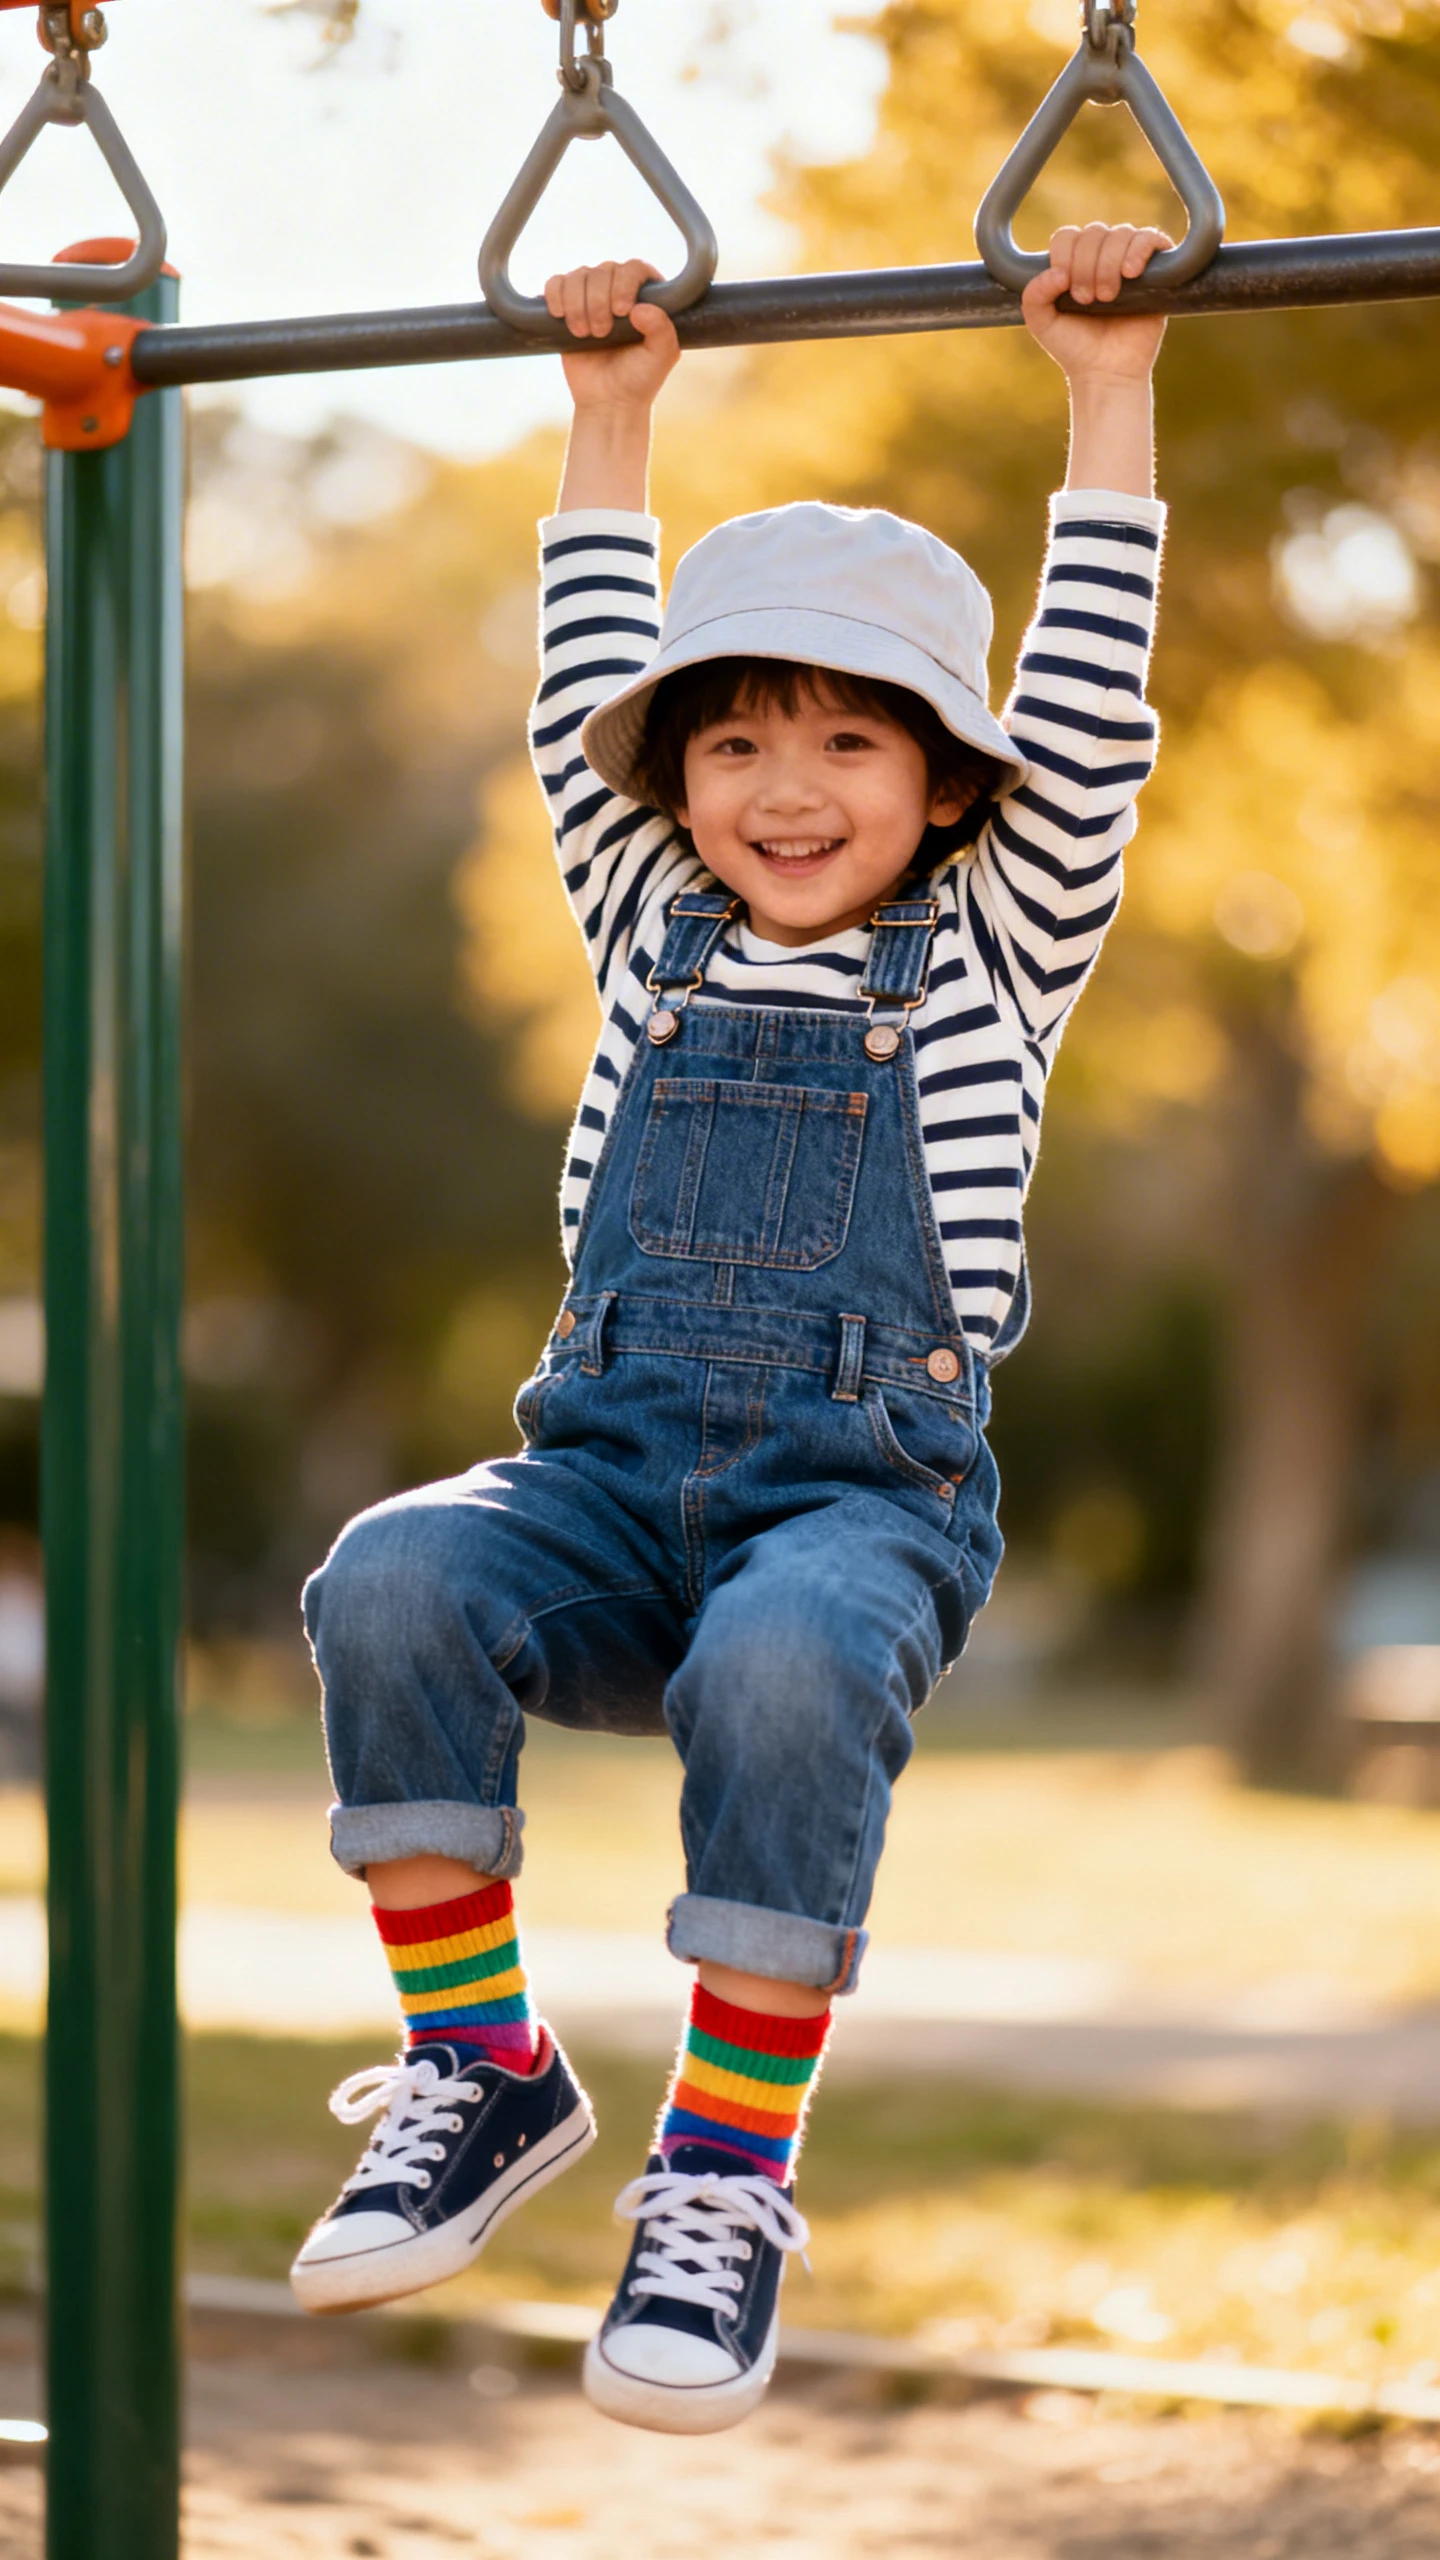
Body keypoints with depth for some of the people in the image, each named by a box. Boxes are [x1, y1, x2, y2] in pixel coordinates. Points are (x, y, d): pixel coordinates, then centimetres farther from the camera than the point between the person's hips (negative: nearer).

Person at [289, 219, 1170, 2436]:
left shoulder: (987, 952, 13)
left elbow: (1086, 722, 6)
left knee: (783, 1665, -38)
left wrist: (1109, 399, 6)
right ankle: (485, 2075, -16)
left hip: (870, 1489, -3)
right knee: (393, 1578, -29)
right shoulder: (656, 929, 21)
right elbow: (588, 706, 21)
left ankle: (731, 2173, -25)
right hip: (613, 1481, 3)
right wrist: (611, 422, 23)